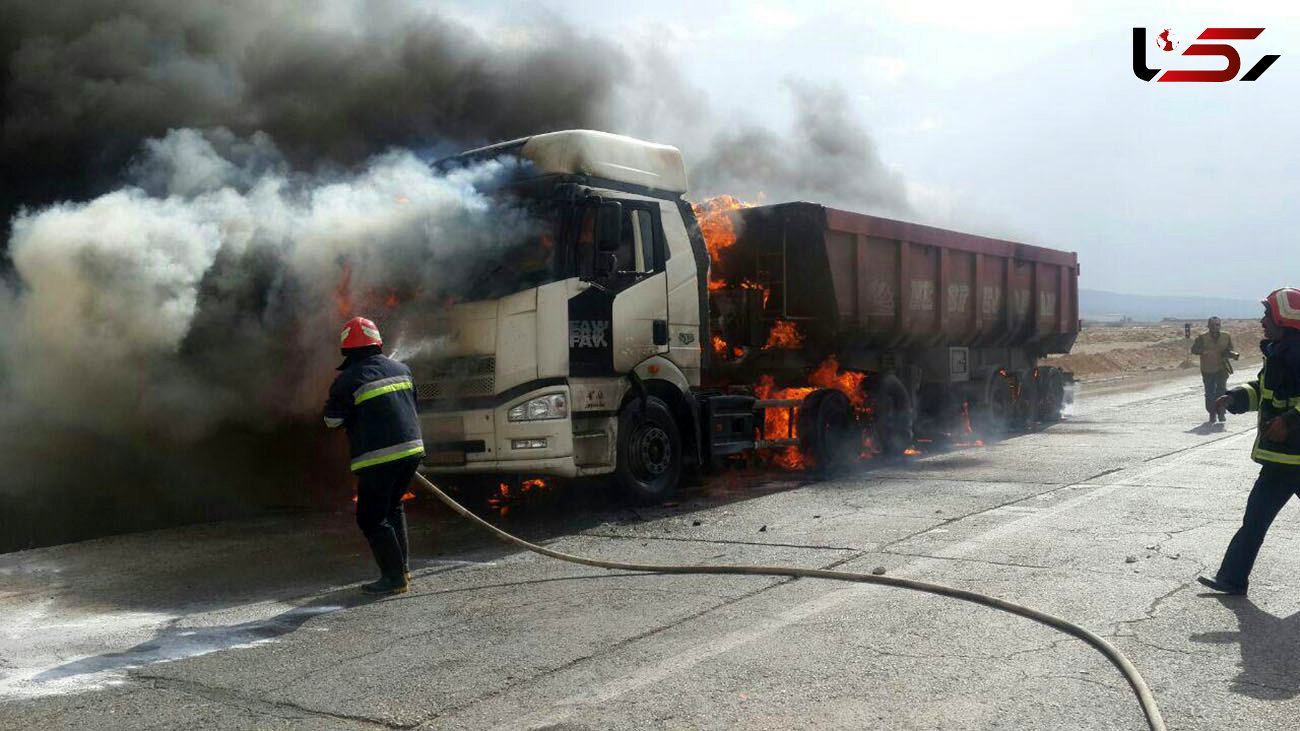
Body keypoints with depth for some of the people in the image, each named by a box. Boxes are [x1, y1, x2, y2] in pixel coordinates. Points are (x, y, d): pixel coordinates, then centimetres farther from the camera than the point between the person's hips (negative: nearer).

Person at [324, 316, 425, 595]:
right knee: (393, 506, 25)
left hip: (377, 458, -7)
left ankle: (395, 577, 3)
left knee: (372, 518, 4)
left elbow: (332, 420, 1)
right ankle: (402, 565, 26)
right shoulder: (401, 369, 9)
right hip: (411, 449, 7)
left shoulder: (348, 380, -9)